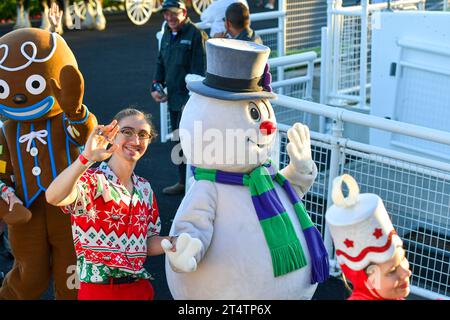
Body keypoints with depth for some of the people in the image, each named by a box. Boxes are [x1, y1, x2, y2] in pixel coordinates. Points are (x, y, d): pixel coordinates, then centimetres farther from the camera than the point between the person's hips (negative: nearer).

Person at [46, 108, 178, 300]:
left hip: (140, 288, 5)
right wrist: (86, 158, -43)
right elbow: (53, 198, -31)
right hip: (98, 290, -5)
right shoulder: (92, 180, -11)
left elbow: (147, 245, 10)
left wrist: (179, 241, -8)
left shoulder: (145, 189, 8)